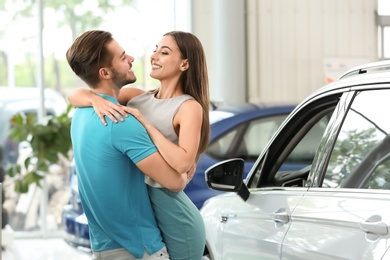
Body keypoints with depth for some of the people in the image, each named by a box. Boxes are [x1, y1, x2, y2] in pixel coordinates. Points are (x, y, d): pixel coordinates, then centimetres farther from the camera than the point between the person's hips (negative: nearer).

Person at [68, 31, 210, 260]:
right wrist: (96, 100, -18)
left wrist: (145, 122, -21)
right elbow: (75, 95, 3)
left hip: (173, 218, -6)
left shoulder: (189, 107, -10)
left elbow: (182, 162, -26)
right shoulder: (137, 98, 6)